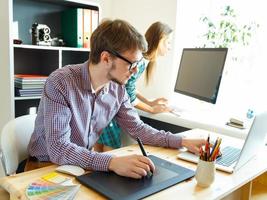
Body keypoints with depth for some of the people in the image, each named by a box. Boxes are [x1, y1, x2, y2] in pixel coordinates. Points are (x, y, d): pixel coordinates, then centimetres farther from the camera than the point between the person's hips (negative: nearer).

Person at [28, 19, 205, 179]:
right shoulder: (60, 83, -25)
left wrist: (183, 141, -7)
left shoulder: (118, 89, -7)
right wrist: (112, 162, -41)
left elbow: (137, 128, 2)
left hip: (86, 165, 5)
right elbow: (58, 149, -30)